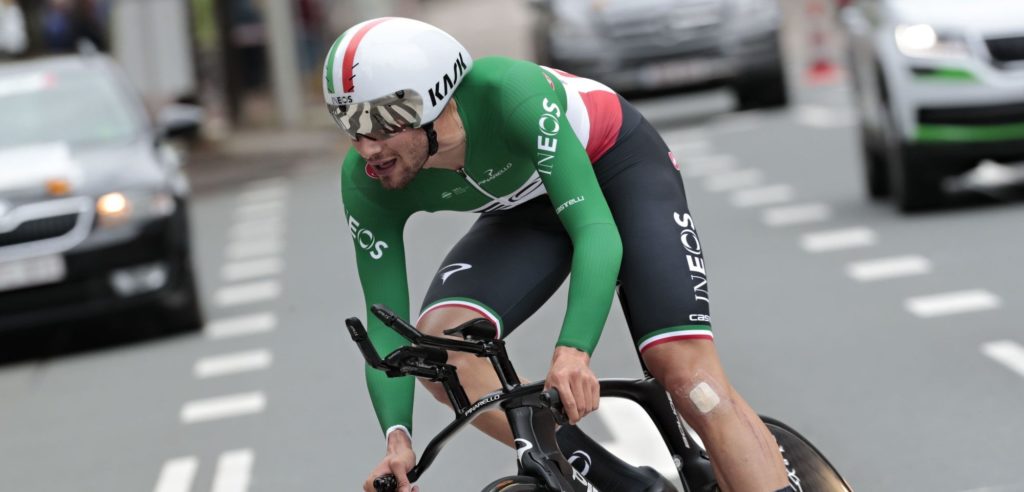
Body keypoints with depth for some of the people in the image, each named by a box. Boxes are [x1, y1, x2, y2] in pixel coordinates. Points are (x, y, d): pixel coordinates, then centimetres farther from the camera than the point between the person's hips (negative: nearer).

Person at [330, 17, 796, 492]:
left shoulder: (511, 94, -38)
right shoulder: (367, 183, -25)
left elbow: (599, 231, -43)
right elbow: (385, 324, -22)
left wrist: (573, 350, -58)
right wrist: (398, 436, -38)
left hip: (618, 164, -4)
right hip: (526, 211, 4)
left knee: (686, 370, -22)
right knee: (439, 346, -23)